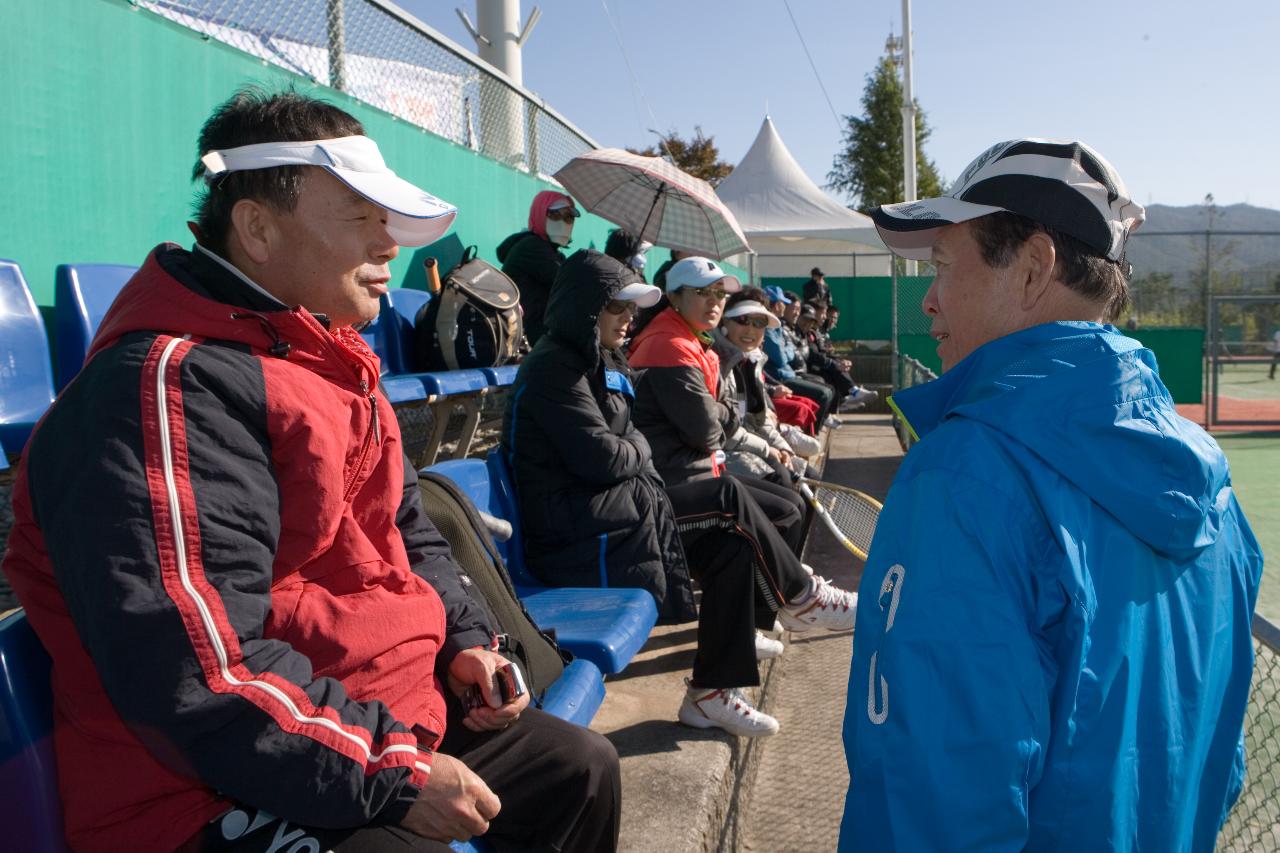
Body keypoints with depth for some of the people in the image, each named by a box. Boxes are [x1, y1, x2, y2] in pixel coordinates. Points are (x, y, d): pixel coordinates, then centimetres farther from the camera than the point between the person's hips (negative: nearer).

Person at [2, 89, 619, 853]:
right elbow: (194, 675, -27)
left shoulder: (324, 360, 11)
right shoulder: (168, 387, -21)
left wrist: (462, 640, 5)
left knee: (580, 768, 17)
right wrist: (390, 781, -22)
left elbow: (406, 532, 20)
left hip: (387, 717, 10)